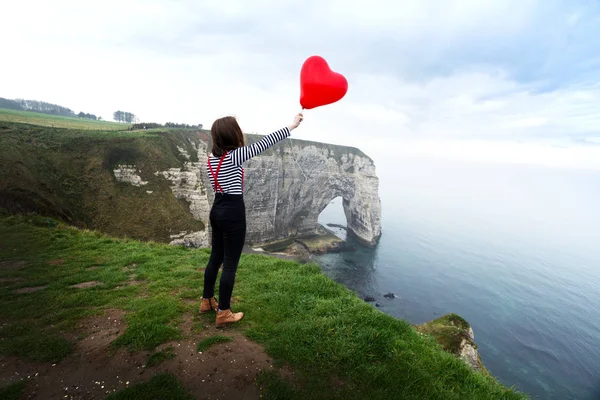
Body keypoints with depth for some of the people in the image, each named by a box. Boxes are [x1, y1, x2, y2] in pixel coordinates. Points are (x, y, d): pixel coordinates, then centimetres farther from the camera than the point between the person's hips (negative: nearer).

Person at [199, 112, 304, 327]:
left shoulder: (212, 157, 5)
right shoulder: (235, 156, -17)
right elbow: (263, 143, -16)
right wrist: (291, 126, -10)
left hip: (217, 209, 8)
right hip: (233, 212, -8)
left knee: (216, 257, 20)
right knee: (230, 263, 3)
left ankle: (207, 301, 35)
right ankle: (223, 312, 15)